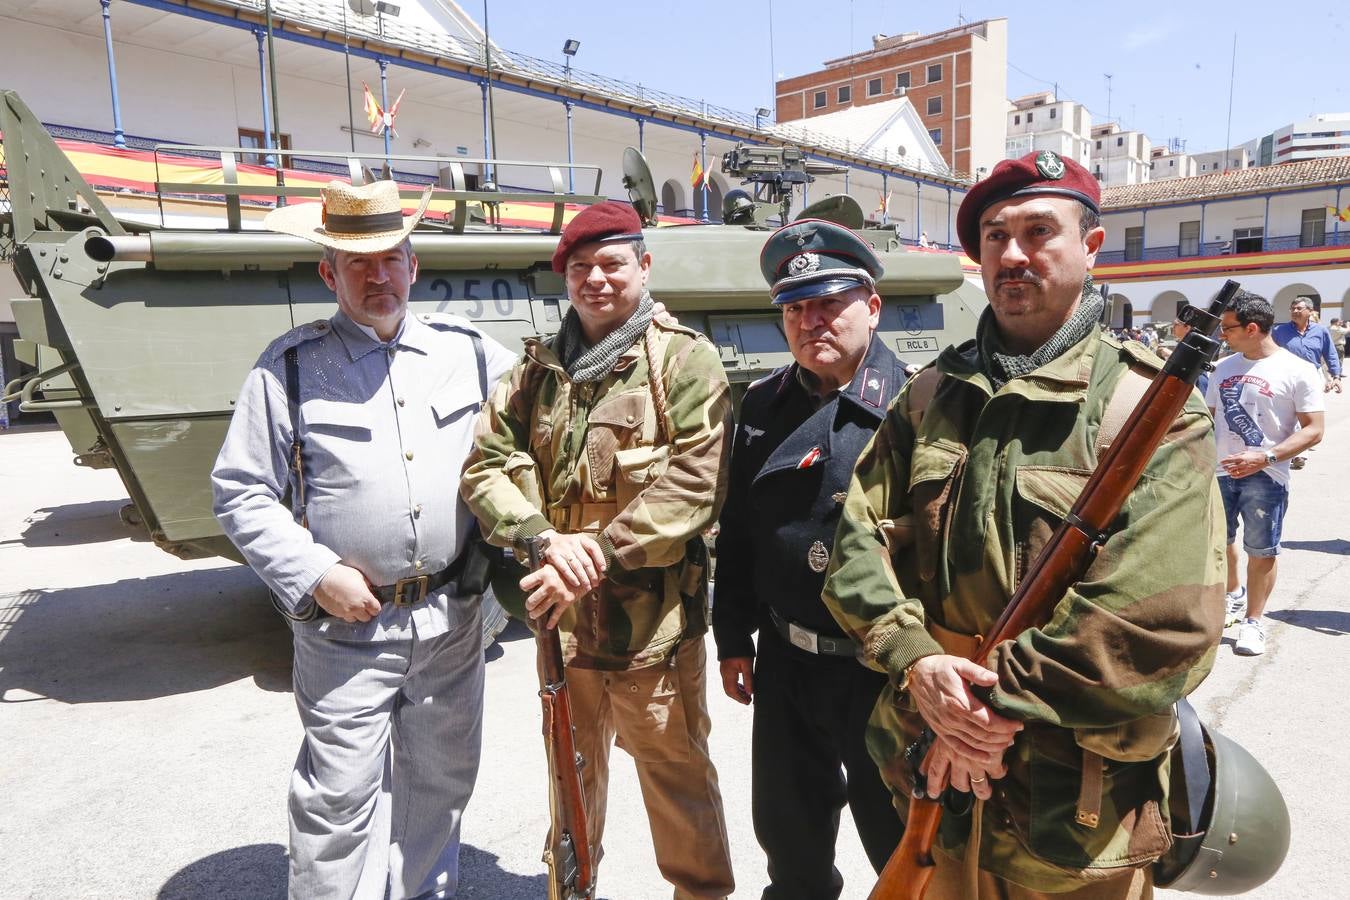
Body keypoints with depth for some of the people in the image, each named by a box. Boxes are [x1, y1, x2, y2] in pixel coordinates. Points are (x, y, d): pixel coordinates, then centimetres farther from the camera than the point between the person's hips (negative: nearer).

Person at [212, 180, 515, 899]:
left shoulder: (463, 348, 5)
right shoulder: (290, 366, -3)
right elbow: (239, 493, -3)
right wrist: (315, 576, -13)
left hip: (452, 619, 4)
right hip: (347, 626, -3)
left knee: (440, 784, 19)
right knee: (340, 800, 5)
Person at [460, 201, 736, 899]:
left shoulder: (684, 359, -7)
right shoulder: (538, 370, 7)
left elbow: (694, 484, -16)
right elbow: (487, 465, -2)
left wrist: (599, 554, -23)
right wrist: (545, 540, -20)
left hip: (654, 617, -4)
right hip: (562, 613, 5)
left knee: (676, 775, 10)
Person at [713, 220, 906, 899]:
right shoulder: (764, 404, 5)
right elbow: (737, 529, 11)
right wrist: (733, 638, 12)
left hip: (884, 666, -5)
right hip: (785, 663, 5)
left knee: (902, 845, 15)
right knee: (790, 838, 23)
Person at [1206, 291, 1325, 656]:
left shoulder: (1297, 370, -8)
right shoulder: (1223, 367, 9)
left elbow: (1313, 430, -11)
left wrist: (1265, 456, -23)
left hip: (1265, 476, -5)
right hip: (1219, 470, 5)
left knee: (1261, 551, 3)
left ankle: (1253, 621, 17)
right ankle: (1233, 597, 41)